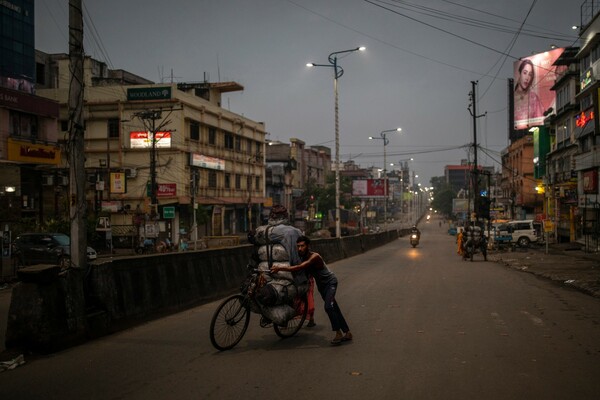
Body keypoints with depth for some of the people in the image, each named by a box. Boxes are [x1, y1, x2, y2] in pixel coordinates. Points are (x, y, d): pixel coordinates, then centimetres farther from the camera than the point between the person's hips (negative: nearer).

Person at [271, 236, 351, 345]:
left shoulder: (315, 256, -29)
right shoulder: (302, 258, -4)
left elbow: (299, 267, -39)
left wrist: (280, 268, -41)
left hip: (330, 282, -7)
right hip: (321, 284, 7)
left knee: (328, 307, -24)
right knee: (334, 309, 9)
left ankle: (338, 333, -15)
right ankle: (347, 333, 16)